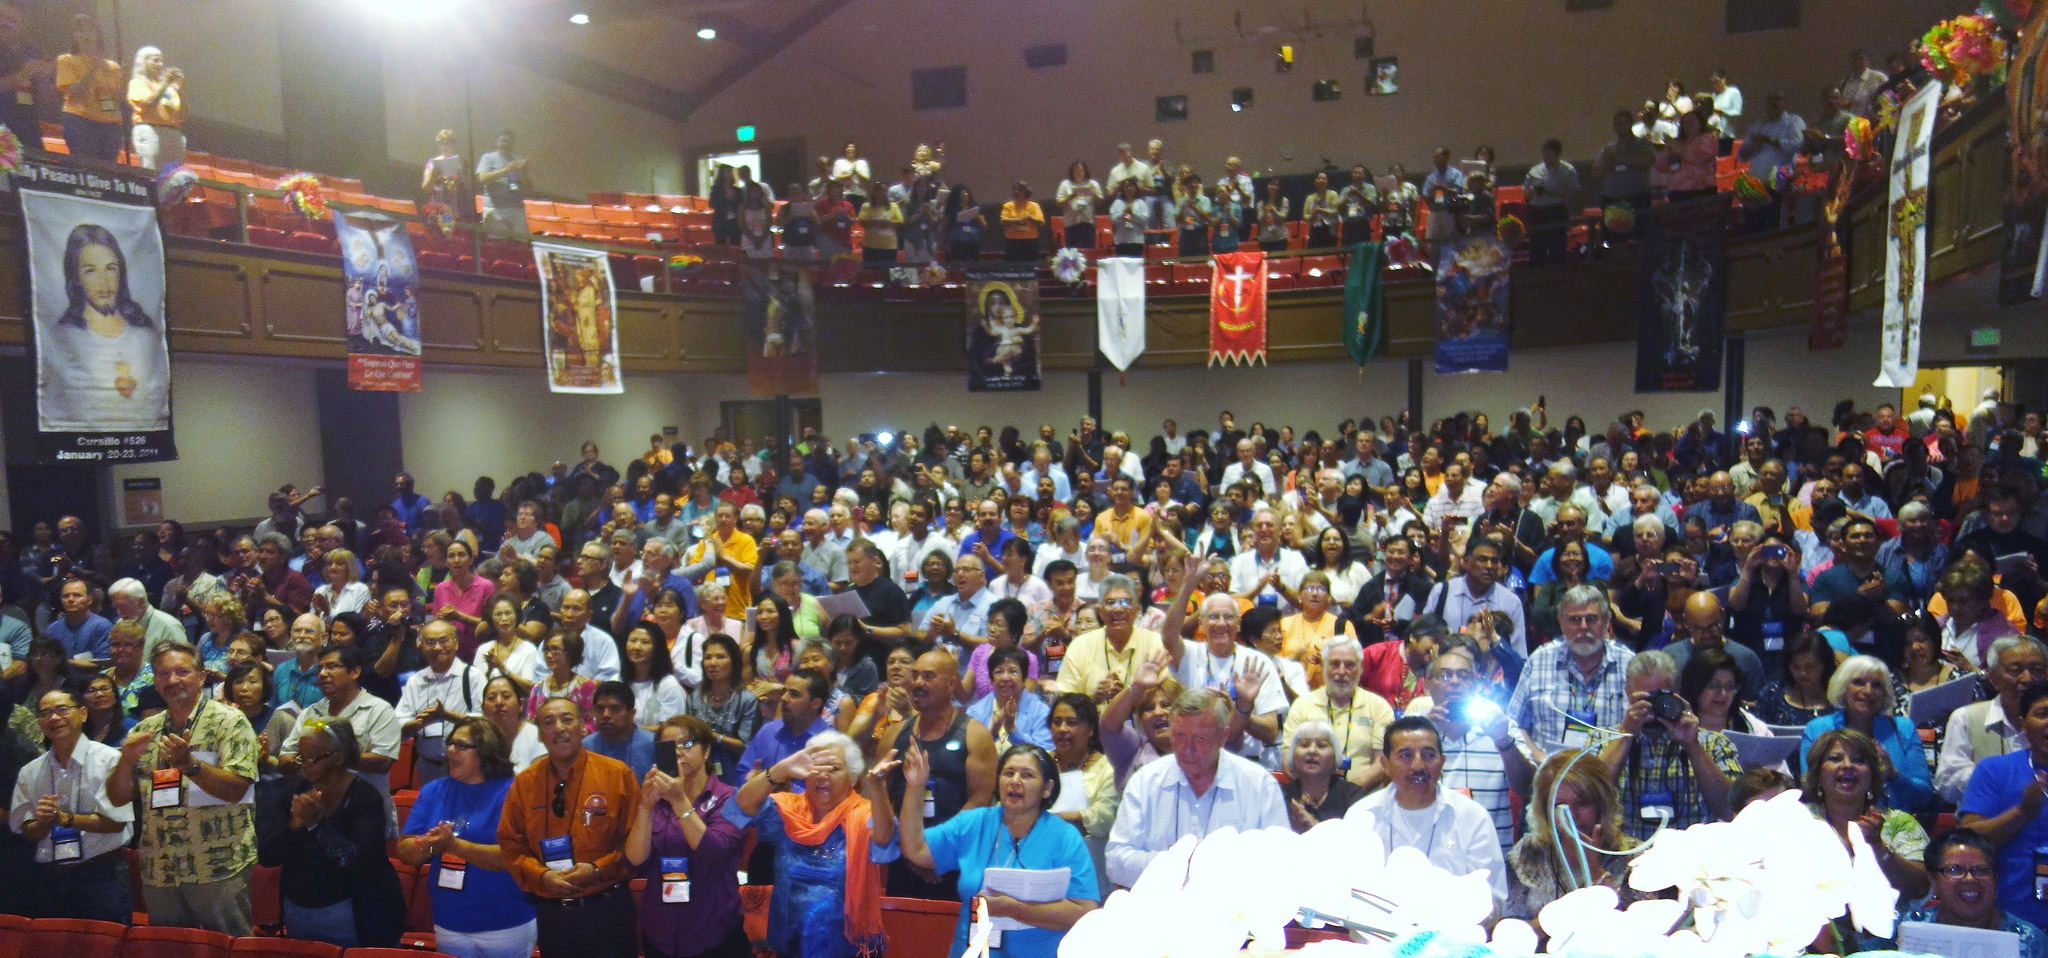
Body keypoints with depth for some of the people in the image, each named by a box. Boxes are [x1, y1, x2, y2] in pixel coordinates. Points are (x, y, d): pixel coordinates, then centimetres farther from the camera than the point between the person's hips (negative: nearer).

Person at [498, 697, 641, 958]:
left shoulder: (617, 774, -6)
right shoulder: (524, 783, 3)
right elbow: (511, 845, 6)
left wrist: (598, 870, -16)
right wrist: (541, 875, -10)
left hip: (607, 909, -2)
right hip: (550, 913, 3)